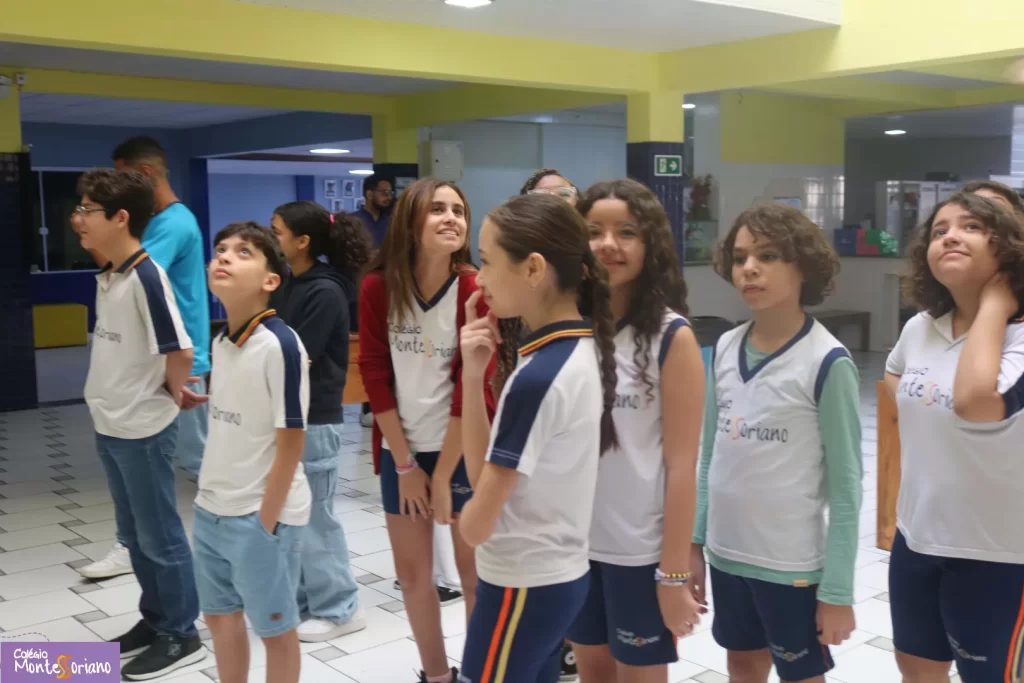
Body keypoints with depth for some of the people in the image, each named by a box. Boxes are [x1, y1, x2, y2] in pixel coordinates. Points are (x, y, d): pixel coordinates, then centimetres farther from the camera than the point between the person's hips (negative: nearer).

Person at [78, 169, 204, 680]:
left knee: (160, 536, 4)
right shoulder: (106, 277, 7)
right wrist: (111, 404, 13)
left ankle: (181, 635, 18)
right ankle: (154, 620, 33)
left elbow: (180, 350, -22)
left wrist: (172, 395, -6)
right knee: (134, 535, 18)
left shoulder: (147, 277, -20)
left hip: (144, 431, -9)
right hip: (111, 427, 9)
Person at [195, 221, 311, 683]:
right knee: (220, 618, 21)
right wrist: (210, 498, 10)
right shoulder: (221, 342, 3)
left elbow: (291, 442, -18)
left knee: (275, 629, 10)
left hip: (261, 515, -7)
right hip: (211, 511, 7)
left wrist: (265, 523, -14)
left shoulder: (280, 345, -19)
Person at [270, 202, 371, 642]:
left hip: (314, 420, -8)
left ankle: (339, 609, 14)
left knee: (314, 519, 1)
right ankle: (300, 600, 27)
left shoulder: (325, 292, -15)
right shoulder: (286, 285, 9)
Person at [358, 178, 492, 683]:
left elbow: (472, 389, -14)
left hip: (464, 450, -3)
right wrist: (406, 463, -5)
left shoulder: (475, 290, -13)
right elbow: (375, 375, -4)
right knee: (412, 575, 14)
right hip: (400, 451, 3)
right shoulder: (378, 287, -6)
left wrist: (442, 475, -13)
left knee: (476, 575, 7)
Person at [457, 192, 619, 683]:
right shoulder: (584, 348, 1)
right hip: (560, 575, 8)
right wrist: (473, 373, -8)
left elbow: (477, 523, -18)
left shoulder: (537, 377, -25)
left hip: (522, 586, -8)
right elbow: (488, 472, 2)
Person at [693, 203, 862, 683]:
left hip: (792, 563, -5)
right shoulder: (724, 349, 0)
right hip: (727, 553, 5)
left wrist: (837, 589, -12)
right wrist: (694, 542, 9)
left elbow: (845, 483, -13)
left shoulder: (827, 362, -16)